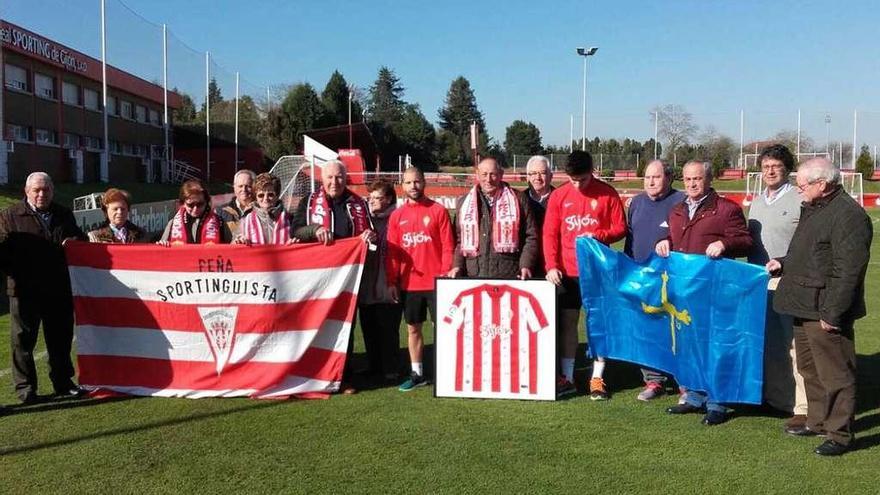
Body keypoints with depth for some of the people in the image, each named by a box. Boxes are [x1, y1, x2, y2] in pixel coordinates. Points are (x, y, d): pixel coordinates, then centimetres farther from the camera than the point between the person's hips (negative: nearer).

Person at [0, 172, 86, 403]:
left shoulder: (64, 215, 14)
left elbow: (81, 238, 23)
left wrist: (75, 240, -1)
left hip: (58, 289, 4)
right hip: (24, 290, -3)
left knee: (61, 338, 12)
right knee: (23, 340, 4)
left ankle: (63, 382, 24)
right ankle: (25, 387, 14)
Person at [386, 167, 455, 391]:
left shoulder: (438, 211, -2)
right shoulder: (397, 215, 6)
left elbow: (448, 246, -4)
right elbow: (392, 251, 7)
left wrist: (445, 275, -10)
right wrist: (392, 282, 2)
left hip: (435, 282, -3)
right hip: (409, 284, 3)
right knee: (413, 328, 11)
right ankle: (417, 373, 23)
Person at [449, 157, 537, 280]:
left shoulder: (519, 200, 7)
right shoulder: (463, 203, 13)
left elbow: (531, 237, 6)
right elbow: (459, 239, 14)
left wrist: (526, 266, -6)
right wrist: (457, 266, 1)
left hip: (510, 276, -1)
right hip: (473, 275, 2)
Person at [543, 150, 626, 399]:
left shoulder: (607, 194, -2)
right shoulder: (558, 196, 2)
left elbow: (620, 228, 0)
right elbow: (550, 234, 1)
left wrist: (597, 236, -18)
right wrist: (551, 266, -10)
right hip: (567, 271, 2)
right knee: (567, 322, 6)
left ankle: (597, 378, 14)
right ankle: (567, 378, 16)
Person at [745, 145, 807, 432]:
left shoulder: (799, 200, -8)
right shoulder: (757, 202, 16)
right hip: (759, 283, 7)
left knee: (794, 346, -7)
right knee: (768, 344, 16)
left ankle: (803, 409, -3)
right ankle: (775, 397, 29)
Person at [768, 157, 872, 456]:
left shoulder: (849, 216, -18)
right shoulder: (813, 210, 14)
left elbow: (847, 272, -23)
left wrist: (832, 313, -23)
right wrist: (783, 263, 10)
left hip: (825, 312, -10)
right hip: (805, 308, 10)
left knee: (834, 375, 0)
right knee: (809, 369, 20)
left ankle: (839, 434, 11)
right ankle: (817, 422, 34)